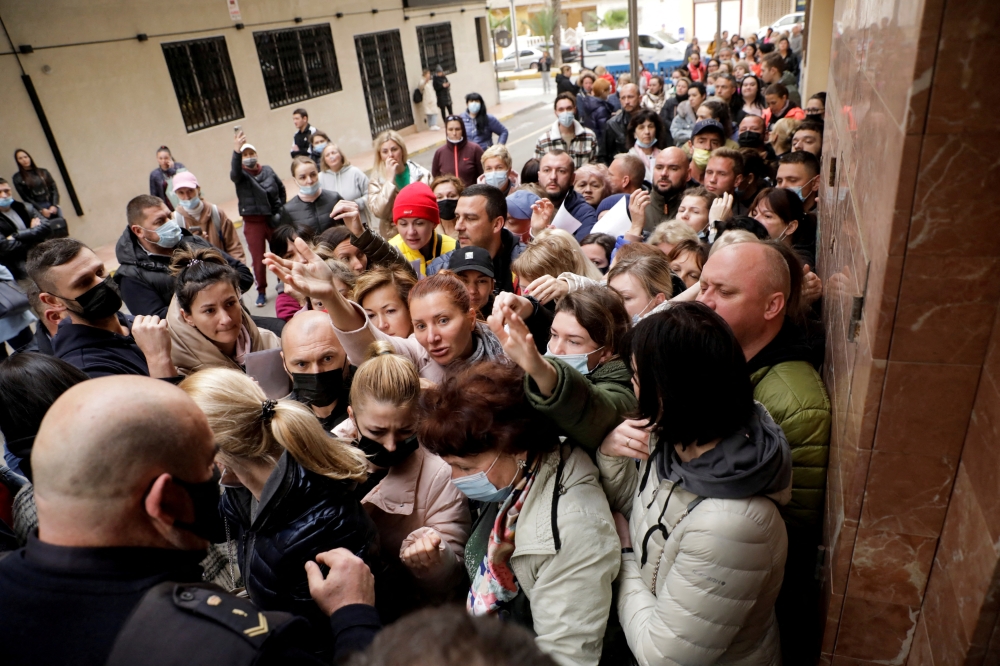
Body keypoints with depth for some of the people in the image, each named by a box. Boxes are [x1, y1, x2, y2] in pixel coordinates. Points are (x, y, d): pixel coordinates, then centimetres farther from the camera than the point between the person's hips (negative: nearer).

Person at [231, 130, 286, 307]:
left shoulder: (267, 170, 2)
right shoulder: (240, 174, -6)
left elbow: (281, 188, 16)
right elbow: (235, 172, -31)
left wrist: (281, 207, 9)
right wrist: (236, 151, -47)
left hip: (273, 219, 2)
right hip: (253, 223, -2)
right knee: (258, 259, 3)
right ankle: (261, 292, 17)